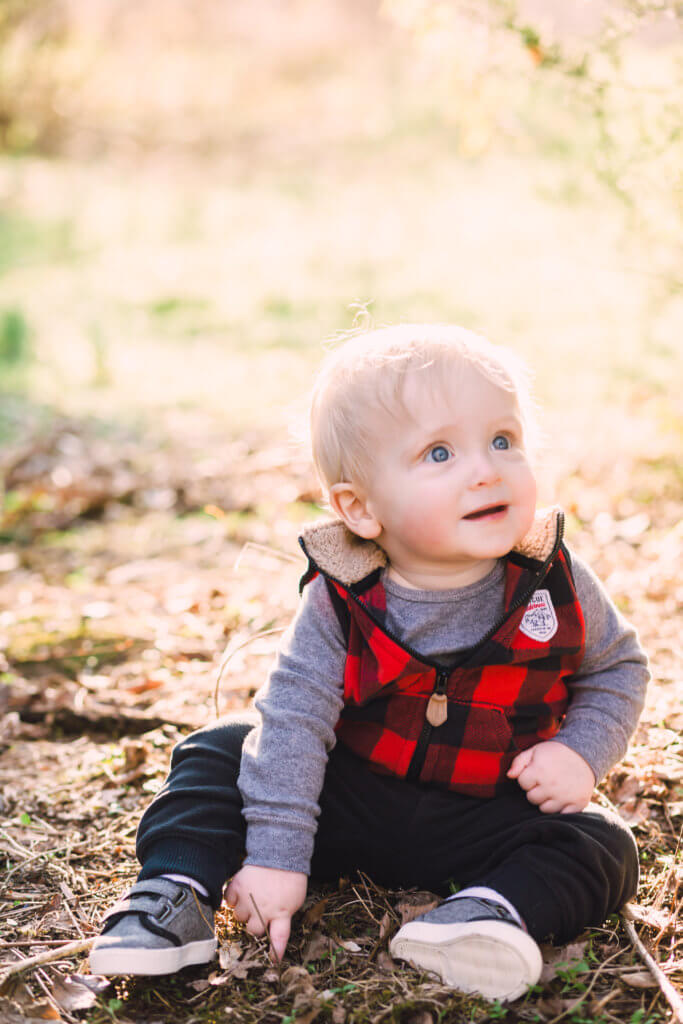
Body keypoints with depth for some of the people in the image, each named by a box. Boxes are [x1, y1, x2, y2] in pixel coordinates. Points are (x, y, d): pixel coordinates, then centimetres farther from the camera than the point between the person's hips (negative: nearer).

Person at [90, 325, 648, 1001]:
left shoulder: (555, 583, -14)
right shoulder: (340, 605, -19)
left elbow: (618, 668, 3)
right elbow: (294, 717, -20)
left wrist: (581, 753, -14)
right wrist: (275, 856, -25)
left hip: (485, 815, 0)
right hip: (348, 800, 0)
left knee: (602, 848, -20)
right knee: (219, 752, -10)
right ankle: (177, 890, -10)